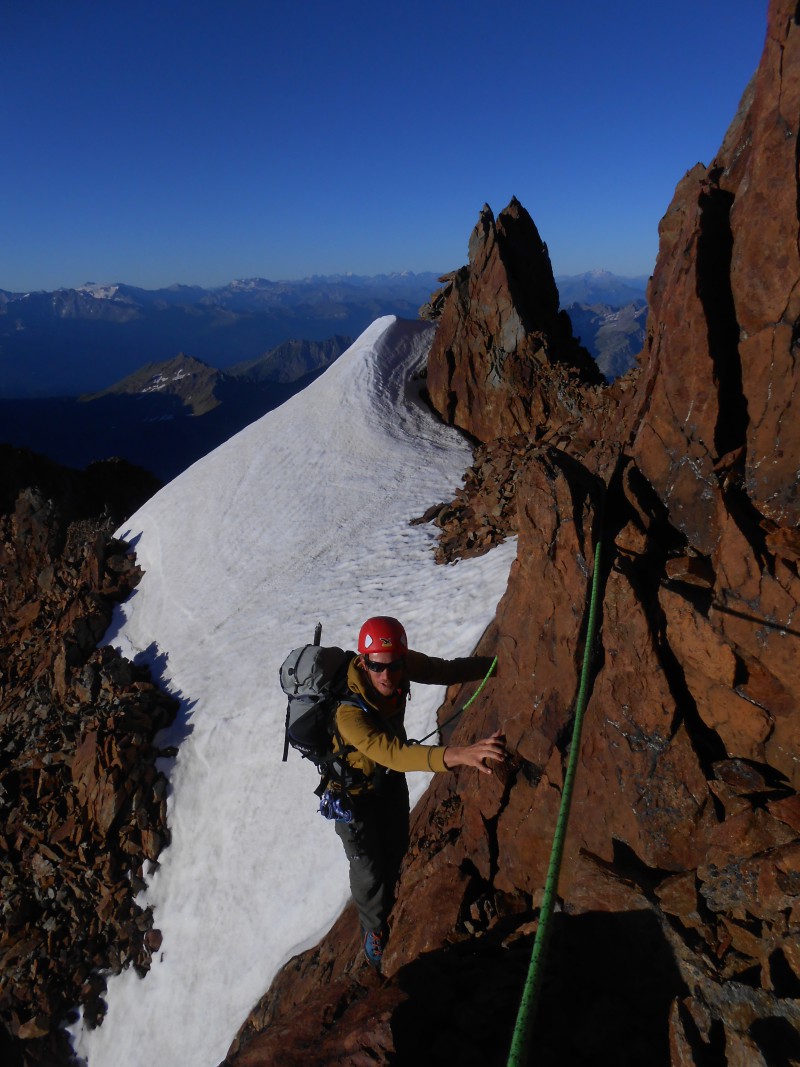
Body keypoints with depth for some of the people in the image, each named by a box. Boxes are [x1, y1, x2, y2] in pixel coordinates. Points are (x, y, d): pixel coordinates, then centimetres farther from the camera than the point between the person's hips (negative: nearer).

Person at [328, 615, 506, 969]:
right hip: (355, 789, -5)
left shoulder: (404, 663, -26)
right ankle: (376, 934, 43)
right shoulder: (347, 711, -44)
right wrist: (457, 754, -68)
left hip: (391, 779, 6)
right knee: (369, 869, 11)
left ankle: (388, 908, 57)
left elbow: (445, 671, -8)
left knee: (396, 849, 25)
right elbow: (393, 754, -55)